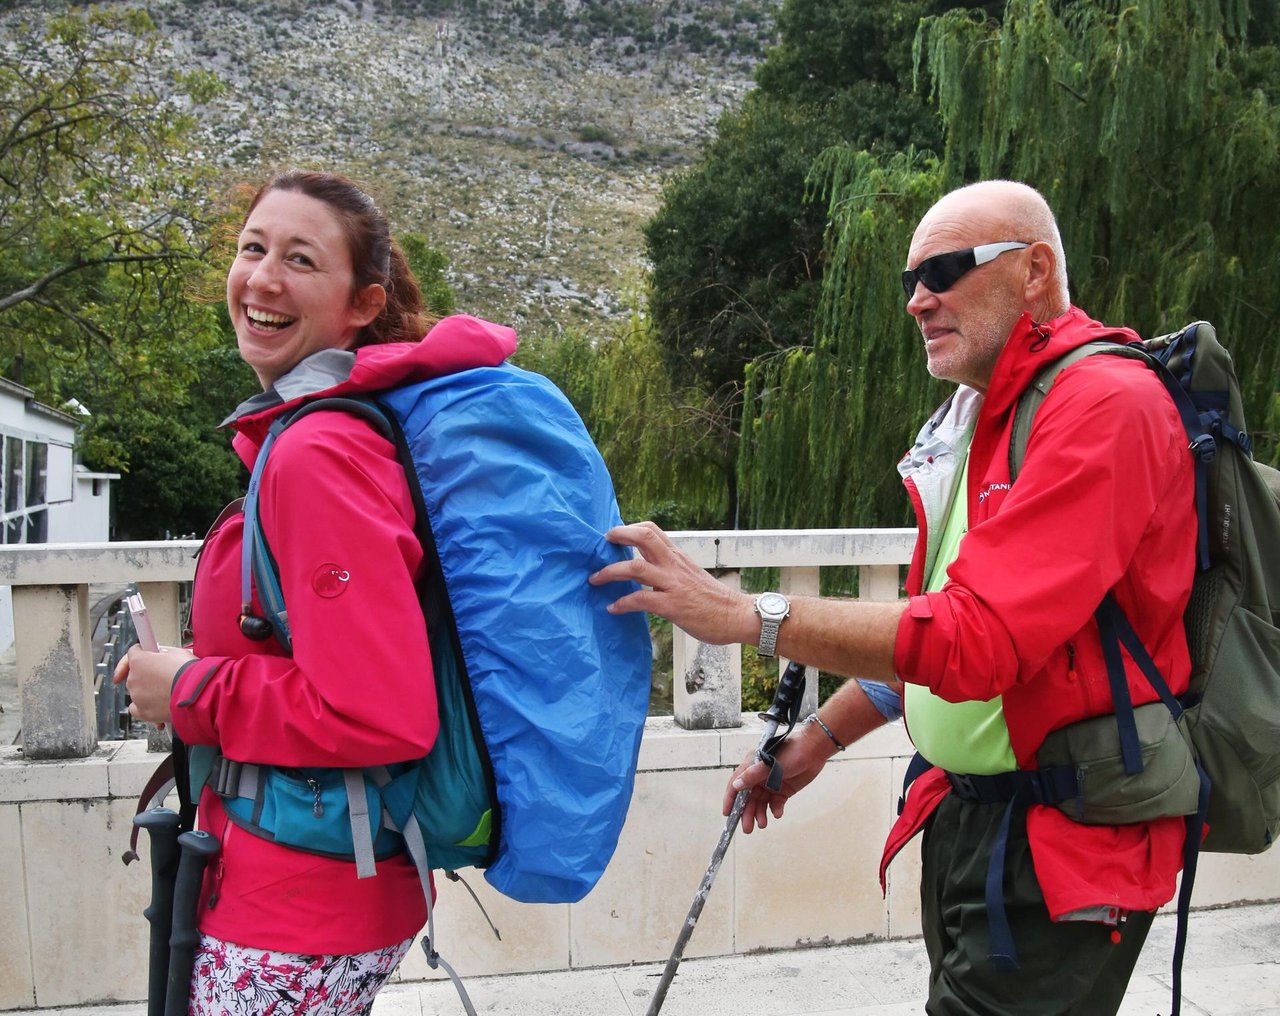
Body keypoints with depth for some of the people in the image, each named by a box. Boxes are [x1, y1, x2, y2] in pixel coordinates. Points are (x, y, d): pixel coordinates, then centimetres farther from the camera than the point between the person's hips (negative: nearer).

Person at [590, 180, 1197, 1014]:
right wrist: (823, 736, 13)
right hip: (962, 815, 8)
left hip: (1059, 846, -8)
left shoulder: (1107, 406, -19)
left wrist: (747, 616, -27)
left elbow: (979, 636, -28)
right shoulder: (971, 418, 11)